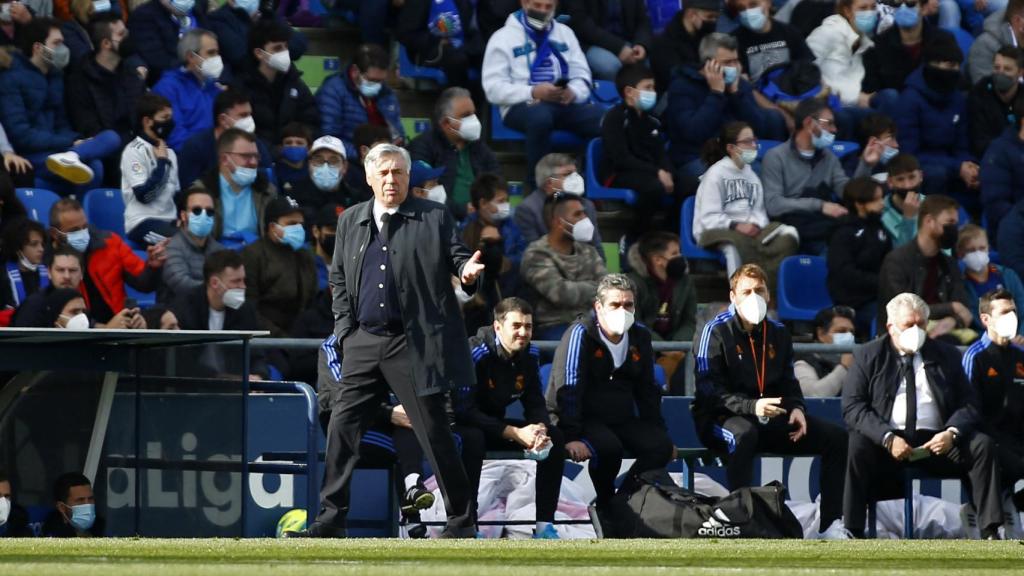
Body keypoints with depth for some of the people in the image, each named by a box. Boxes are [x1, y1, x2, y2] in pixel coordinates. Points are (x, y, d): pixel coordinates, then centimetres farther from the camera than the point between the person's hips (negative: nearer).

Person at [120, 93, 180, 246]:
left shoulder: (169, 153, 18)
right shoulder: (134, 151, -6)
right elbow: (143, 195, -15)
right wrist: (162, 162, -8)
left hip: (169, 221, 7)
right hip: (142, 223, -7)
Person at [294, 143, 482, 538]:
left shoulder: (434, 218, 1)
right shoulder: (351, 221, 12)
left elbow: (456, 256, 1)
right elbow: (338, 278, 16)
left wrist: (466, 271, -23)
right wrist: (345, 327, 6)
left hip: (413, 343, -4)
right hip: (364, 342, 4)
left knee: (434, 432, -1)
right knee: (342, 427, 2)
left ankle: (461, 520, 6)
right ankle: (331, 517, 8)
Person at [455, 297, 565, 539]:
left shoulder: (529, 355, -2)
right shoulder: (476, 353, -25)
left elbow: (536, 403, 2)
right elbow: (464, 410, -30)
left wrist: (540, 428, -24)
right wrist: (515, 433, -33)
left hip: (494, 425, 7)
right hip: (459, 425, -7)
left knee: (555, 437, -8)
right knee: (472, 438, -40)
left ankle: (545, 525, -9)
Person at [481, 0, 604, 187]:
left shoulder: (564, 33, 20)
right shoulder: (504, 37, 5)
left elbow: (582, 75, 14)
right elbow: (493, 89, -4)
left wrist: (573, 92, -11)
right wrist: (533, 92, -18)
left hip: (565, 104, 4)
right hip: (522, 106, -4)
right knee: (540, 116, -42)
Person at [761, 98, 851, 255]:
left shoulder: (829, 158, 21)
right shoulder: (776, 157, 2)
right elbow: (773, 204, -11)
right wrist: (819, 205, -18)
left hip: (824, 224, 6)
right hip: (793, 226, -6)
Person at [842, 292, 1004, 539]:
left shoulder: (946, 355, 13)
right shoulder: (867, 356, 6)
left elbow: (968, 404, 9)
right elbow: (853, 408, -4)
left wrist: (952, 433, -15)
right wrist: (887, 437, -21)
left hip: (937, 442, 2)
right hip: (887, 442, -2)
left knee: (982, 444, -22)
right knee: (857, 447, -34)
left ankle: (989, 532, -23)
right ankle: (852, 535, -33)